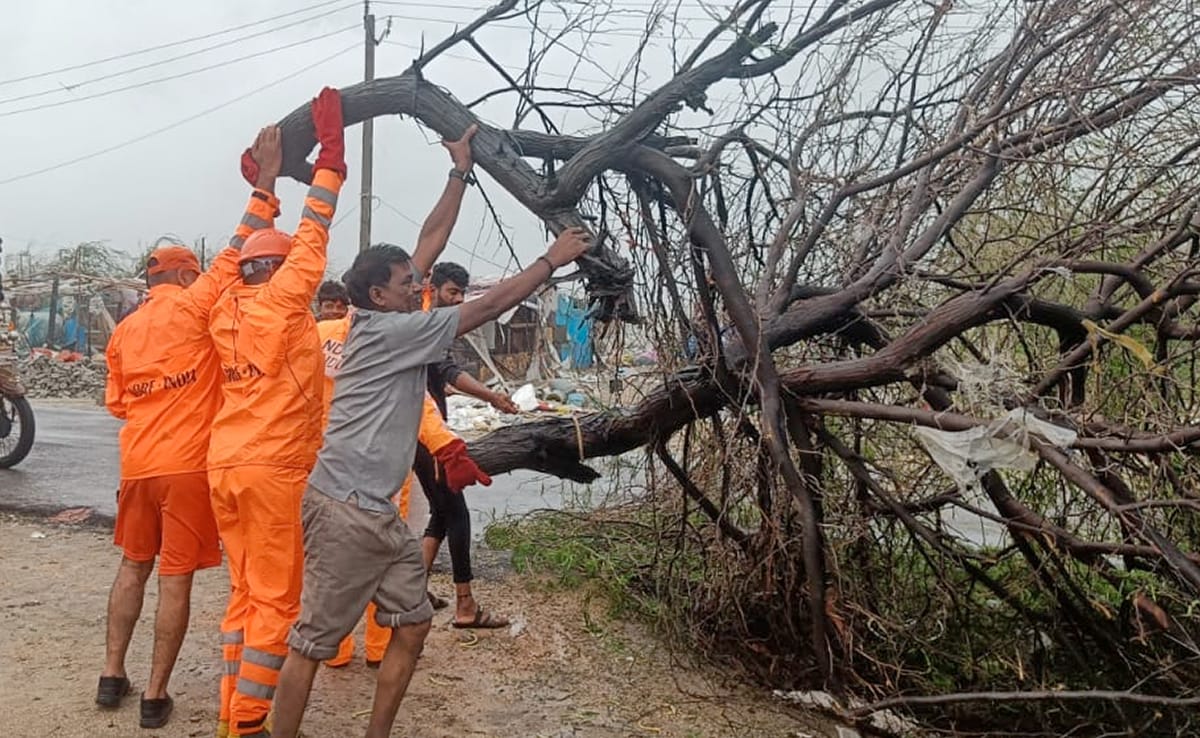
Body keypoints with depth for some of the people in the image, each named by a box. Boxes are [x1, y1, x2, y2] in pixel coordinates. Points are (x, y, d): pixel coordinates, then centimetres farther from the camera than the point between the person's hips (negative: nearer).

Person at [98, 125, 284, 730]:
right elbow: (239, 248, -10)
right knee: (176, 577, 2)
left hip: (136, 464, 6)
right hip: (188, 464, -6)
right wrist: (266, 179, -6)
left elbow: (117, 403, 15)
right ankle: (155, 695, 9)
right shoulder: (193, 305, -6)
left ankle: (112, 675, 25)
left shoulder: (122, 332, 11)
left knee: (134, 565, 20)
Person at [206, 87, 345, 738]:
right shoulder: (281, 303, -9)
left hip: (226, 465, 8)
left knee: (245, 593, 15)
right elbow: (311, 238, -6)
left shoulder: (226, 311, 9)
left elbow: (249, 254, 24)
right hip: (274, 468, -8)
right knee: (275, 601, 0)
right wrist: (330, 157, -1)